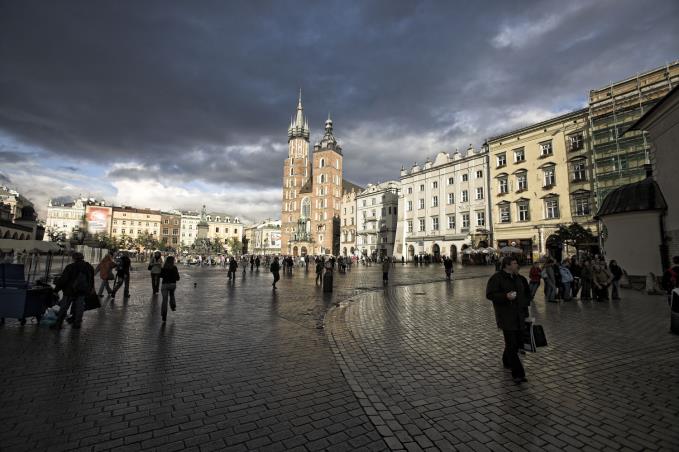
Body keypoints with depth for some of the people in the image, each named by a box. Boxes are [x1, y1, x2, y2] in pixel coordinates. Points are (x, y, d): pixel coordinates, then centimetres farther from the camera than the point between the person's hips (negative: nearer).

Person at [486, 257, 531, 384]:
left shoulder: (519, 278, 13)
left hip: (519, 316, 8)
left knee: (518, 342, 14)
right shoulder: (497, 278, -11)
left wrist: (525, 303, 16)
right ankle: (518, 374, -5)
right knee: (511, 344, -9)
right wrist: (505, 296, -28)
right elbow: (489, 294, -17)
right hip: (506, 317, -8)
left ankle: (507, 362, 37)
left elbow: (527, 292, 29)